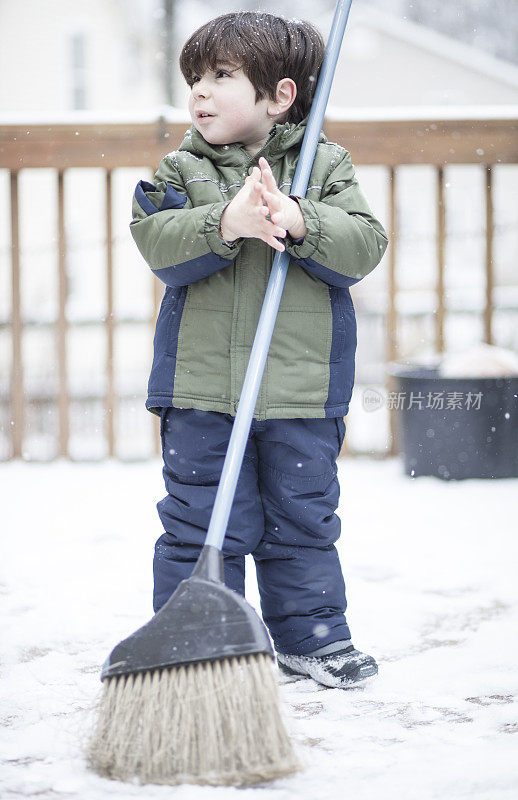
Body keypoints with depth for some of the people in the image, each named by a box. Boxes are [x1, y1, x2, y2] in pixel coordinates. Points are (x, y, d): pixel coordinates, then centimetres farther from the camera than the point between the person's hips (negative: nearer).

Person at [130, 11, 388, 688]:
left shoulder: (326, 165, 3)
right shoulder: (181, 170, 4)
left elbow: (365, 245, -8)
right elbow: (156, 242, -12)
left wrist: (299, 222, -25)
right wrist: (225, 223, -28)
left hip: (302, 384, 0)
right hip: (200, 384, 0)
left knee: (302, 518, 11)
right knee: (199, 523, 2)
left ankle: (310, 634, 25)